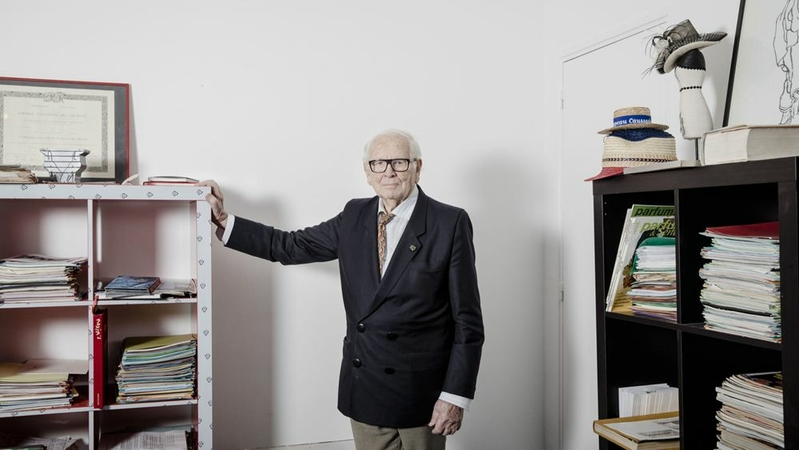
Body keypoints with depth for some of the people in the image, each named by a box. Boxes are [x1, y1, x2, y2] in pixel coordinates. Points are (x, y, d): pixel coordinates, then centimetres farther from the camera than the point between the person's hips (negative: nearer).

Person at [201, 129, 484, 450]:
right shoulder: (355, 216, 3)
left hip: (421, 391, -4)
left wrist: (456, 396, -12)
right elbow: (289, 246, 10)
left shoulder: (450, 223, -11)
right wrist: (223, 221, 7)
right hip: (363, 386, 4)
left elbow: (467, 319, -10)